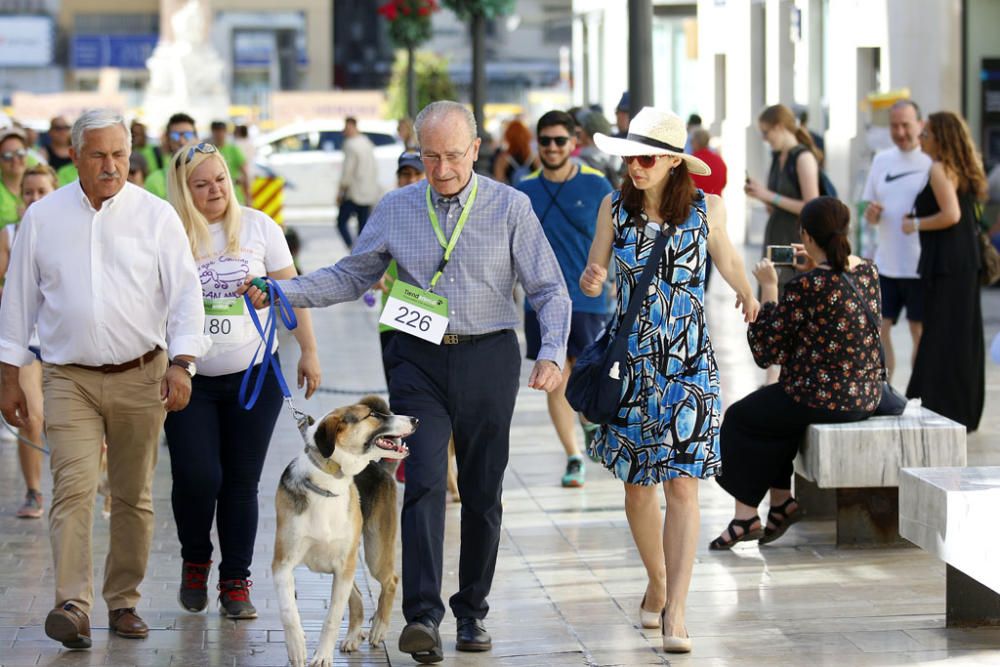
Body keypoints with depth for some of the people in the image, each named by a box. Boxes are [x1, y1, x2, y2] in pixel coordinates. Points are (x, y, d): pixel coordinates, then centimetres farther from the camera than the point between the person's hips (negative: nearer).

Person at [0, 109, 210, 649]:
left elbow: (185, 294, -2)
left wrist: (181, 363, -15)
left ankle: (123, 602, 17)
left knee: (133, 496, 6)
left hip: (141, 376, 0)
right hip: (69, 379, 0)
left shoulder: (156, 215, 2)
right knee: (73, 488, -14)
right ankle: (72, 605, -18)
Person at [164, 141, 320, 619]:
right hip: (190, 378, -1)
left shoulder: (257, 227, 2)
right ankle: (195, 562, 17)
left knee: (242, 481, 4)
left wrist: (309, 351, 2)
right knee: (196, 477, -10)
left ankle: (236, 581, 14)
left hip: (254, 373, 1)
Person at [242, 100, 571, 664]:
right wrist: (281, 292, 0)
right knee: (425, 482, -13)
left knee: (482, 492, 7)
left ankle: (473, 610, 20)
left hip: (488, 359, 0)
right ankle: (423, 616, -19)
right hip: (419, 361, 1)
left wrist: (552, 354, -20)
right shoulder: (396, 209, 4)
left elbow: (550, 290, -4)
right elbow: (351, 278, 13)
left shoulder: (511, 207, -3)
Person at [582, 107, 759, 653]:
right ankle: (657, 584, 33)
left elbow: (726, 256, 17)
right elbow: (593, 275, 3)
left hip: (690, 362, -2)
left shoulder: (707, 208, -3)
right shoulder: (615, 207, -1)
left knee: (682, 485, -10)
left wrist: (745, 295, 34)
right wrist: (591, 281, -21)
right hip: (631, 359, 2)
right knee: (637, 484, 10)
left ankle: (674, 612, -11)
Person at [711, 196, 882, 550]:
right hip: (867, 395, 8)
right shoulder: (869, 271, 2)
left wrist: (768, 288, -5)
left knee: (739, 417, 15)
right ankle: (781, 502, 27)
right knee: (774, 410, 30)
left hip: (823, 398, -8)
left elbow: (766, 350, -12)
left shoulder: (805, 286, -21)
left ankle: (747, 514, 19)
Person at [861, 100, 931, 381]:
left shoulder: (932, 163, -6)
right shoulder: (882, 160, 10)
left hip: (919, 264, -5)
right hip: (886, 263, 5)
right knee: (878, 329, 4)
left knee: (920, 333, 4)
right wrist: (871, 214, -5)